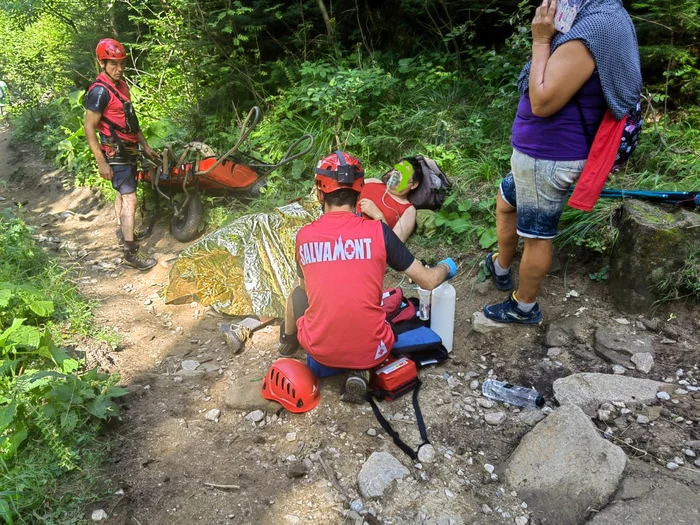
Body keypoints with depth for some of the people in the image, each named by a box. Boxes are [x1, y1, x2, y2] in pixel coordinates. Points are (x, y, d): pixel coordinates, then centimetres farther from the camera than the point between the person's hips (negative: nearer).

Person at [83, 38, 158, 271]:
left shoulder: (121, 84, 8)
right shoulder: (99, 91, -20)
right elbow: (89, 128, -20)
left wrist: (145, 145, 16)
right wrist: (101, 162, -22)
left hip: (128, 150, 9)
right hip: (115, 154, -9)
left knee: (122, 194, 21)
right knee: (130, 199, -10)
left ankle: (122, 232, 38)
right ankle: (131, 252, -7)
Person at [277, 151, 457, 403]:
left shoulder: (304, 236, -4)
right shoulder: (377, 231, -9)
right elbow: (428, 281, -2)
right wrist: (446, 267, 21)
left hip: (319, 349, 2)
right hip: (370, 351, -1)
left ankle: (288, 342, 54)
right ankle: (361, 371, 9)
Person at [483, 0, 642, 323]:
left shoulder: (591, 30, -25)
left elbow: (543, 102, -26)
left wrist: (541, 41, -20)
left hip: (547, 158, -11)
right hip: (546, 152, 11)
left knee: (537, 236, 5)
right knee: (505, 203, 28)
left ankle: (524, 308, 24)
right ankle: (501, 269, 48)